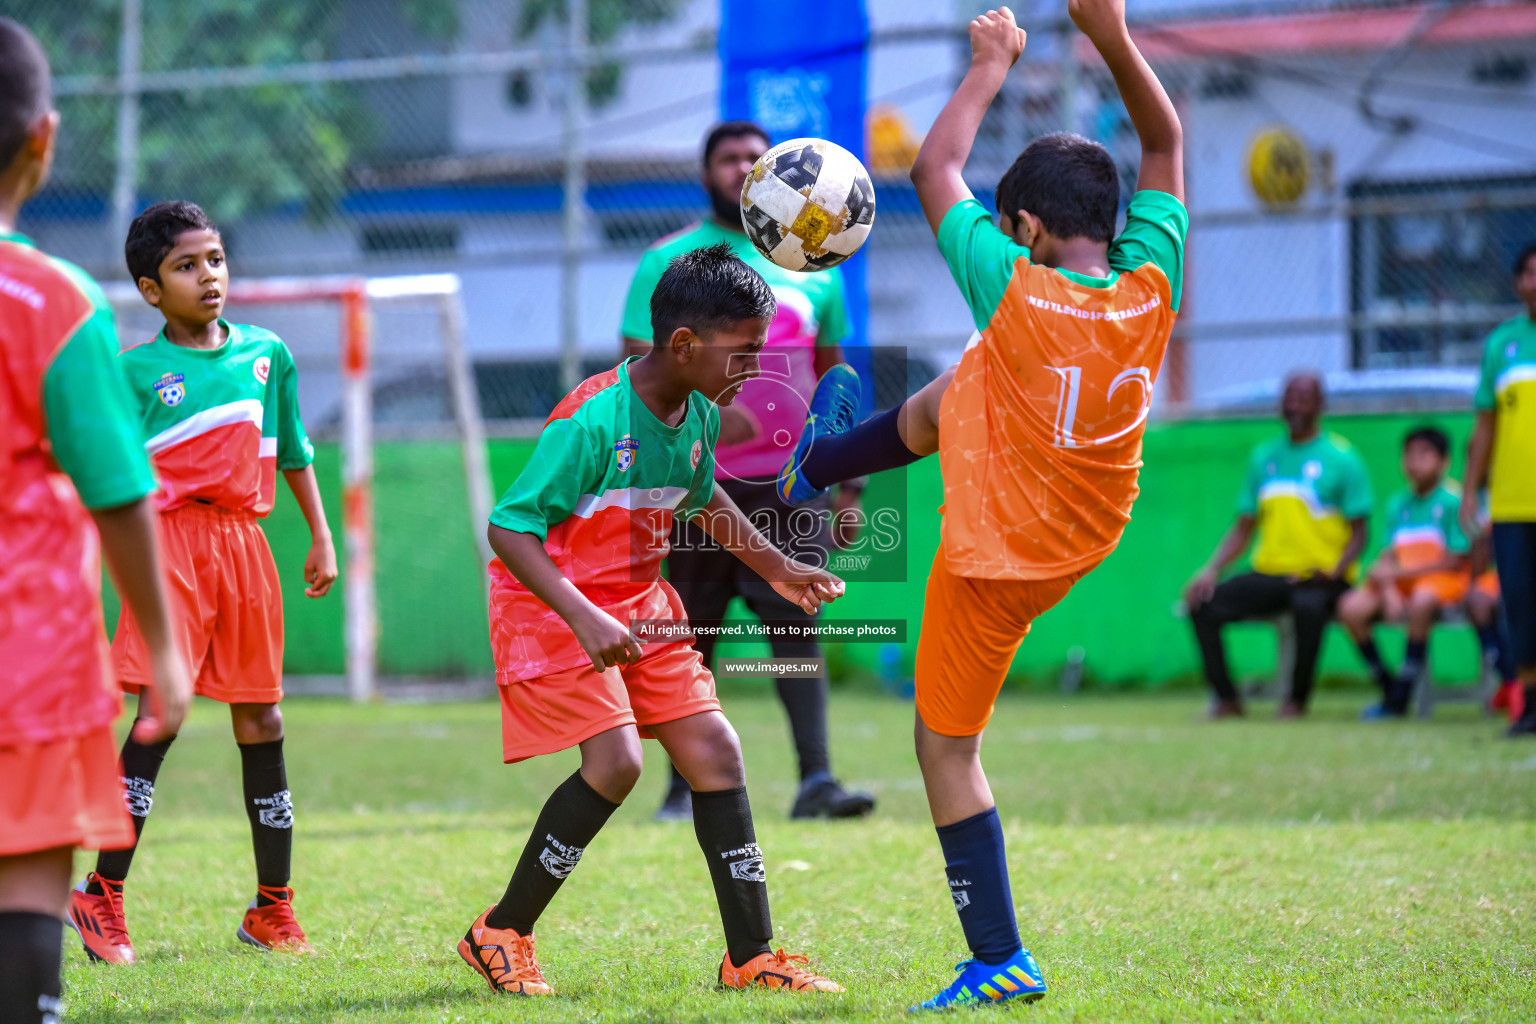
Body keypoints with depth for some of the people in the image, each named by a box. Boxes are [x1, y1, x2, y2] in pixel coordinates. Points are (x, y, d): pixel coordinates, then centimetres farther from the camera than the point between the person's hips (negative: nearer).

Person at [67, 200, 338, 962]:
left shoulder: (266, 353, 12)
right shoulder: (136, 371, 1)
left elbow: (294, 451, 20)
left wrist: (321, 538, 18)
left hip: (243, 542, 4)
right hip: (171, 537, -4)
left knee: (260, 715, 8)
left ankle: (272, 909, 17)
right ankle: (103, 894, -9)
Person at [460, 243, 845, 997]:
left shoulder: (699, 413, -1)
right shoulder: (594, 419, -27)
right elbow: (509, 528, -27)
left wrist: (775, 567, 20)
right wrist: (584, 619, -36)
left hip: (639, 603, 8)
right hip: (554, 603, -8)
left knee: (713, 750, 0)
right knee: (615, 761, -21)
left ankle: (750, 956, 7)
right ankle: (501, 935, -3)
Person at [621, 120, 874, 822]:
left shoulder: (812, 268, 13)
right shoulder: (668, 263, 3)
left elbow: (834, 378, 18)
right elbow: (638, 370, -2)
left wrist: (849, 483, 13)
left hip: (792, 480, 1)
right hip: (699, 482, -1)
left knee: (796, 621, -11)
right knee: (693, 635, 4)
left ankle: (816, 780, -17)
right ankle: (685, 785, 15)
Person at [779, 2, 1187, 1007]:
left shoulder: (1015, 293, -29)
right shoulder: (1151, 290, -16)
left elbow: (936, 171, -14)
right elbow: (1167, 145, -2)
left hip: (999, 557, -6)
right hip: (1096, 528, 6)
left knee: (947, 749, 8)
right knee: (942, 401, 29)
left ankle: (1000, 960, 9)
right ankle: (818, 461, 56)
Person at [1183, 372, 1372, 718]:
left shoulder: (1341, 457, 0)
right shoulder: (1264, 456, 16)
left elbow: (1359, 532, -2)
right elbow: (1244, 527, 17)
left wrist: (1334, 572, -21)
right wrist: (1212, 569, 1)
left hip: (1321, 578, -5)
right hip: (1268, 573, 5)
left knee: (1309, 605, -39)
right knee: (1202, 604, -18)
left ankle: (1297, 699, -19)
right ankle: (1226, 698, -6)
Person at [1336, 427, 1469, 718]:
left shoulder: (1453, 500, -8)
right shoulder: (1399, 504, 10)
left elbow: (1456, 561, -11)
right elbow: (1388, 556, 6)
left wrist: (1398, 572, -13)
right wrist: (1389, 593, -16)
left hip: (1444, 581, -6)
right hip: (1400, 583, 6)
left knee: (1421, 600, -39)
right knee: (1351, 608, -19)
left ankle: (1401, 699, -30)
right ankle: (1387, 688, -3)